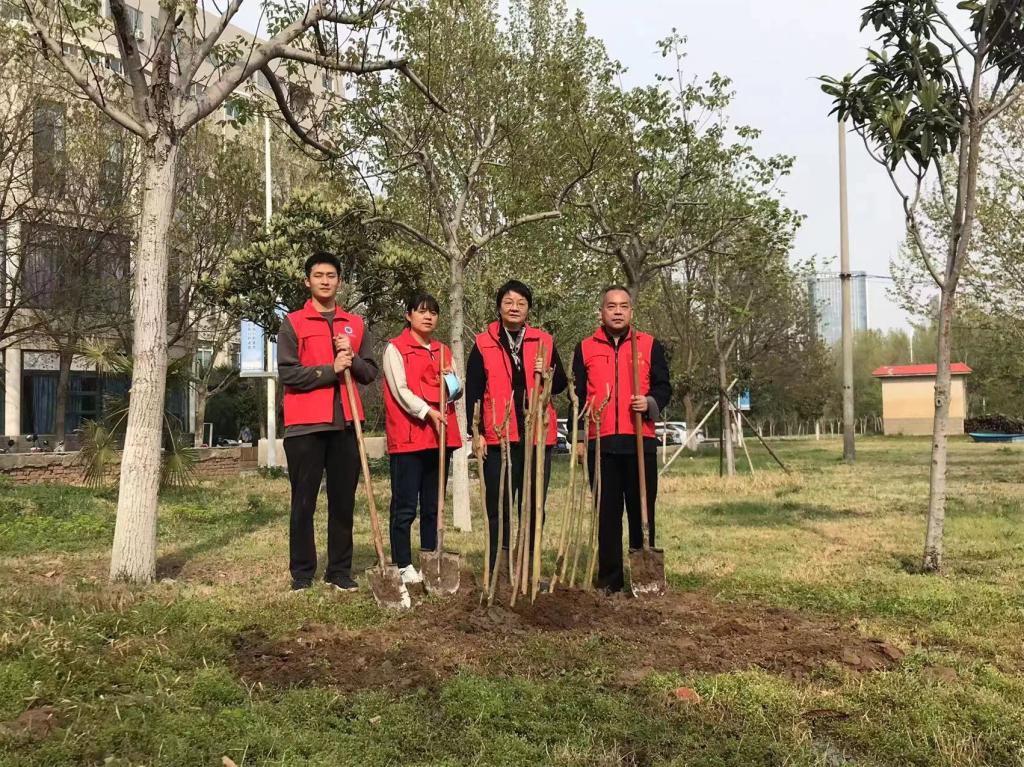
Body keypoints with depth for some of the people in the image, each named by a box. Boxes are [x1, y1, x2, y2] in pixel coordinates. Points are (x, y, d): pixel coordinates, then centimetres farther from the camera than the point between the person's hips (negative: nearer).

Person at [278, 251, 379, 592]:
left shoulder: (356, 324, 14)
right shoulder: (292, 323, 3)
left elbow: (370, 372, 11)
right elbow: (287, 373, -6)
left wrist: (352, 359, -8)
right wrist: (330, 370, -13)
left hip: (345, 424, 3)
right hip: (305, 425, -3)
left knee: (343, 501, 7)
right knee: (303, 503, 2)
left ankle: (340, 571, 16)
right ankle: (302, 573, 11)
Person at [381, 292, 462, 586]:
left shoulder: (443, 351, 17)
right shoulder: (395, 348, -1)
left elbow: (456, 393, 16)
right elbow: (401, 391, -10)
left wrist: (452, 381, -6)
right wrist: (429, 412, -21)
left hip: (441, 436, 6)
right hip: (407, 437, -6)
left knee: (433, 506, 11)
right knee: (405, 507, -3)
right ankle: (403, 566, 3)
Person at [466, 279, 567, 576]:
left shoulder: (544, 341, 9)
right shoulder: (484, 343, 3)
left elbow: (561, 385, 11)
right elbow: (473, 392, 2)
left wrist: (547, 376, -11)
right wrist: (476, 432, -5)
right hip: (498, 438, -2)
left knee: (534, 507, 8)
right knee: (499, 507, 1)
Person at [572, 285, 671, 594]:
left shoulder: (650, 345, 9)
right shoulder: (585, 348, 10)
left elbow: (663, 386, 8)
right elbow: (578, 397, 10)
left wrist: (650, 402, -14)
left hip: (640, 440, 0)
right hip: (600, 442, 1)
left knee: (642, 509, 3)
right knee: (606, 510, 4)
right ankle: (609, 577, 12)